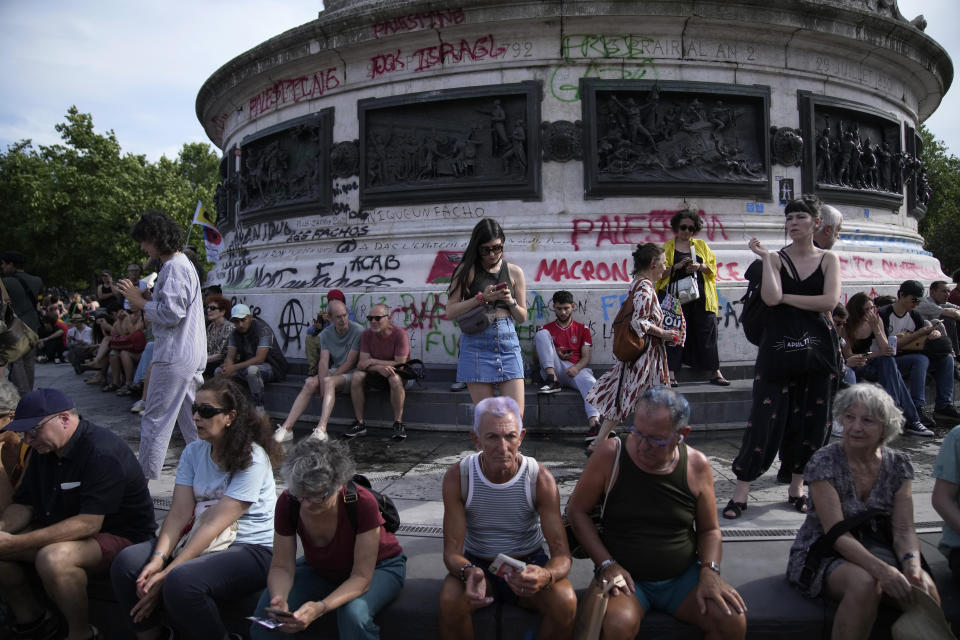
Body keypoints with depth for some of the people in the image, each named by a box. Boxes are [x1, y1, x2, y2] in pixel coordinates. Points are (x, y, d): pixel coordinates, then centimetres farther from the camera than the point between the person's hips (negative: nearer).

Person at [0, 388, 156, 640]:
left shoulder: (103, 452, -24)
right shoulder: (44, 450, 5)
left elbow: (89, 523, -29)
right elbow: (23, 504, 9)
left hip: (120, 534, -9)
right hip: (63, 532, 9)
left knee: (53, 558, -34)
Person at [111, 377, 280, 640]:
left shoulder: (253, 458, -17)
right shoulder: (193, 452, 5)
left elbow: (214, 524, -22)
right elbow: (179, 513, -3)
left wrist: (167, 572, -24)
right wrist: (158, 559, -19)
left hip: (252, 549, -7)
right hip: (200, 541, 7)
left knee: (181, 581, -32)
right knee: (126, 562, -12)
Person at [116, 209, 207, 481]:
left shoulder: (174, 268, -15)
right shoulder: (183, 264, 18)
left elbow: (171, 314, -21)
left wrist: (140, 301, -9)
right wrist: (145, 304, 12)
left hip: (174, 356, -10)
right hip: (191, 355, 10)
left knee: (155, 419, -1)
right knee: (191, 416, 15)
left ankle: (143, 478, 9)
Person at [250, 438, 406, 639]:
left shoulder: (363, 503, -35)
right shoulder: (287, 503, -24)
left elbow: (361, 577, -30)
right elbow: (282, 566, -16)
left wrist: (321, 607, -46)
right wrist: (278, 599, -38)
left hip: (377, 567, -3)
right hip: (321, 569, 3)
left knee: (354, 613, -34)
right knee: (266, 611, -21)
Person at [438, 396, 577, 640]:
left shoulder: (540, 478, -17)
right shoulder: (457, 476, -16)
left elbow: (562, 554, -19)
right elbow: (452, 550, -16)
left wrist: (545, 576, -43)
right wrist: (468, 573, -39)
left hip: (529, 563, 0)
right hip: (478, 565, 0)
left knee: (565, 602, -28)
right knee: (450, 602, -31)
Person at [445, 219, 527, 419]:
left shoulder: (514, 272, 11)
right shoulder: (466, 270, 4)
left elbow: (522, 317, 16)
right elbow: (451, 312, -2)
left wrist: (510, 301, -4)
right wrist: (481, 298, -10)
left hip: (508, 342, 2)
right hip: (476, 344, -2)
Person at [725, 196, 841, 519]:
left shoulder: (829, 259, 6)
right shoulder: (776, 258, 2)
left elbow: (830, 301, -11)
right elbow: (771, 298, -16)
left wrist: (786, 297, -9)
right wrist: (765, 258, -14)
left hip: (817, 345, 2)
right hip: (778, 344, -2)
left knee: (812, 417, 7)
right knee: (766, 415, -5)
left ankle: (796, 486, 24)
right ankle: (741, 490, 1)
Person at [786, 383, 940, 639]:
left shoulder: (898, 464, 2)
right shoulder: (824, 462, -13)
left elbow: (904, 530, -3)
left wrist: (912, 564, -24)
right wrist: (882, 570, -32)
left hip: (877, 551, 4)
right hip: (826, 554, -4)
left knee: (924, 587, -26)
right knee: (865, 583, -35)